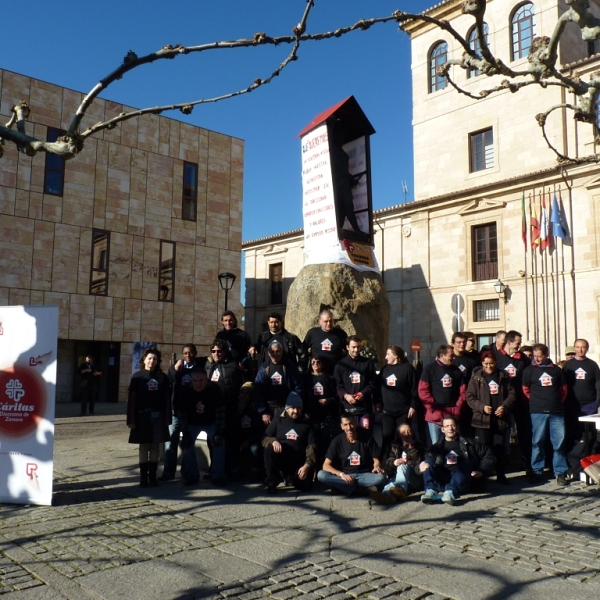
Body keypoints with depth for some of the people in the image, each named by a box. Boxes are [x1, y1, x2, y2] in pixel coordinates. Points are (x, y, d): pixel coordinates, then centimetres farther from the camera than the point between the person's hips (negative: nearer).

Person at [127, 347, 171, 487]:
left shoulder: (162, 377, 5)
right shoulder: (138, 376, 0)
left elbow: (167, 399, 5)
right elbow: (131, 399, -3)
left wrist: (167, 418, 0)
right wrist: (131, 419, -8)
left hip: (158, 416, 2)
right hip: (142, 416, -2)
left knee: (155, 446, 7)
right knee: (144, 446, 4)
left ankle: (153, 476, 15)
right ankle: (143, 477, 9)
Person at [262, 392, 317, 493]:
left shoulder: (307, 424, 6)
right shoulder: (278, 420, 7)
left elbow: (311, 447, -2)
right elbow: (264, 439, 1)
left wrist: (307, 465, -18)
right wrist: (273, 441, -23)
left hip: (298, 462, 1)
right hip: (279, 459, -1)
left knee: (305, 486, -21)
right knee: (269, 449, -32)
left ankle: (289, 476, 14)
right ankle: (272, 481, -13)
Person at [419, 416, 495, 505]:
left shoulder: (467, 443, 15)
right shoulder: (437, 446, 17)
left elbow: (488, 454, 13)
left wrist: (481, 471, -1)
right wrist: (420, 466, -17)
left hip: (462, 481, -1)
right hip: (441, 482, 1)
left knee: (466, 464, -28)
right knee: (429, 461, -18)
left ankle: (450, 492, -52)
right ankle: (431, 491, -42)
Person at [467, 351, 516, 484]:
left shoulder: (503, 376, 8)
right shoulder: (476, 377, 1)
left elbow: (511, 394, 7)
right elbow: (470, 397, -2)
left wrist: (504, 406, -9)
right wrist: (482, 407, -16)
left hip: (500, 418, 2)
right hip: (482, 418, -2)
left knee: (499, 447, 9)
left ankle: (501, 475, 20)